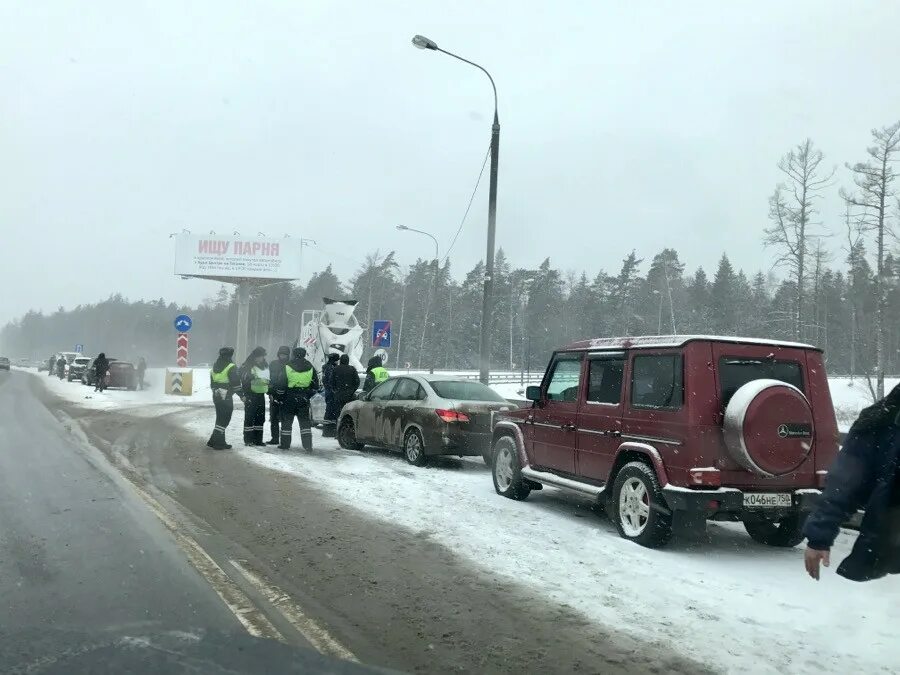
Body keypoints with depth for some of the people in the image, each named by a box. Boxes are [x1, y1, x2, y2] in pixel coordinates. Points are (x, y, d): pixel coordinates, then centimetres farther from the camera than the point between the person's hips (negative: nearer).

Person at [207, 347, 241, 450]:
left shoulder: (214, 366, 13)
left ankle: (220, 442, 16)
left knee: (220, 419, 15)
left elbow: (212, 383, 18)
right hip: (227, 398, -8)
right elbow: (236, 383, -13)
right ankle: (215, 441, -6)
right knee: (224, 420, -2)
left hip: (216, 396, 8)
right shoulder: (231, 367, -11)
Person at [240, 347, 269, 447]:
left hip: (261, 395, 7)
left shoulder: (265, 366, 14)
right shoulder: (248, 366, -8)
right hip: (251, 395, -7)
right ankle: (248, 440, 1)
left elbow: (268, 381, 24)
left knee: (260, 418, 9)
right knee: (249, 418, -4)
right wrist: (244, 394, -16)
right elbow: (244, 381, -11)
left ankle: (258, 439, 16)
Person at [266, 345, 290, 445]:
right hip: (274, 395, 4)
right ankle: (275, 438, 15)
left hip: (286, 395, -4)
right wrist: (270, 393, 2)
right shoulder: (273, 364, 9)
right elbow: (270, 379, 11)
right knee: (273, 418, 7)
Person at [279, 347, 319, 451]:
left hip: (290, 397, -3)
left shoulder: (287, 367, -7)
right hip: (304, 398, 3)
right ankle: (308, 444, 3)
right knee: (304, 421, 8)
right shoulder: (310, 368, 3)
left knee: (287, 421, 7)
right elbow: (315, 385, 7)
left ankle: (285, 444, 9)